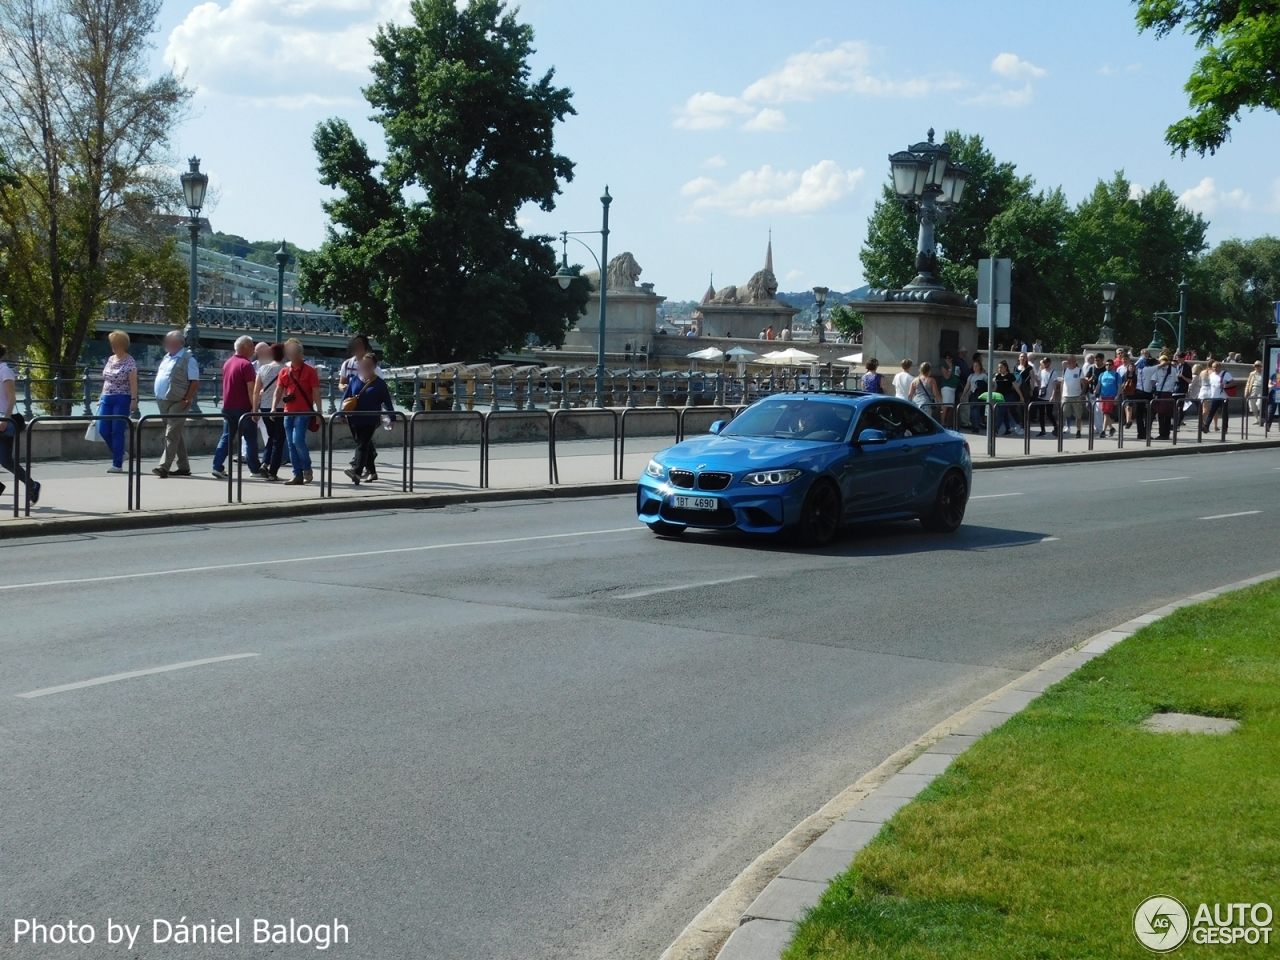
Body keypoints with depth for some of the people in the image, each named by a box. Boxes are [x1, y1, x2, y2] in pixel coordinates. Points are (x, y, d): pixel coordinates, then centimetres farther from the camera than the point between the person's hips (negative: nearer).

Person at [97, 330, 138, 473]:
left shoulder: (129, 362, -8)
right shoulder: (110, 360, 13)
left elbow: (133, 383, -12)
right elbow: (106, 380, 19)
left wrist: (134, 400, -19)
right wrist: (102, 397, 16)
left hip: (122, 399, -7)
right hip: (107, 399, 7)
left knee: (117, 432, -5)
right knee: (103, 429, 1)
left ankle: (117, 464, 1)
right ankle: (120, 453, 23)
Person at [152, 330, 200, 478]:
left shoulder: (188, 358, -9)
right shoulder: (167, 357, 15)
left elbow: (195, 382, -13)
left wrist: (186, 400, -17)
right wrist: (159, 397, 15)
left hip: (177, 403, -9)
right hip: (163, 402, 9)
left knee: (172, 434, -13)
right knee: (177, 434, 13)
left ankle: (164, 467, -18)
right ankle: (183, 467, 20)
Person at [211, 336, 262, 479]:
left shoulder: (228, 363, 12)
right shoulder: (246, 364, -13)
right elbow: (250, 388, -19)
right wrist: (254, 407, -18)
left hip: (228, 407, 7)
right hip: (243, 407, -7)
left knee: (226, 437, 6)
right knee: (250, 438, 5)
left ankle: (217, 466, -4)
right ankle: (255, 468, 12)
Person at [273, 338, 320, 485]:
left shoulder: (309, 370, -2)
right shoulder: (284, 371, 10)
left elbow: (316, 392, -3)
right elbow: (278, 391, 7)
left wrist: (318, 412, -9)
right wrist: (274, 408, -9)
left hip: (304, 412, -5)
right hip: (288, 412, 5)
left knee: (298, 440, -18)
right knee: (291, 444, 4)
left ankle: (307, 468, 2)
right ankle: (298, 476, 8)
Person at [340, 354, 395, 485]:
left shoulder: (379, 383, -1)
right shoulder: (355, 380, 8)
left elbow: (387, 401, 1)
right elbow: (345, 396, 9)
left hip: (371, 420, -4)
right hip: (355, 419, 4)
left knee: (362, 446, -15)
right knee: (366, 445, 15)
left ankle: (356, 472, -28)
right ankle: (371, 471, 29)